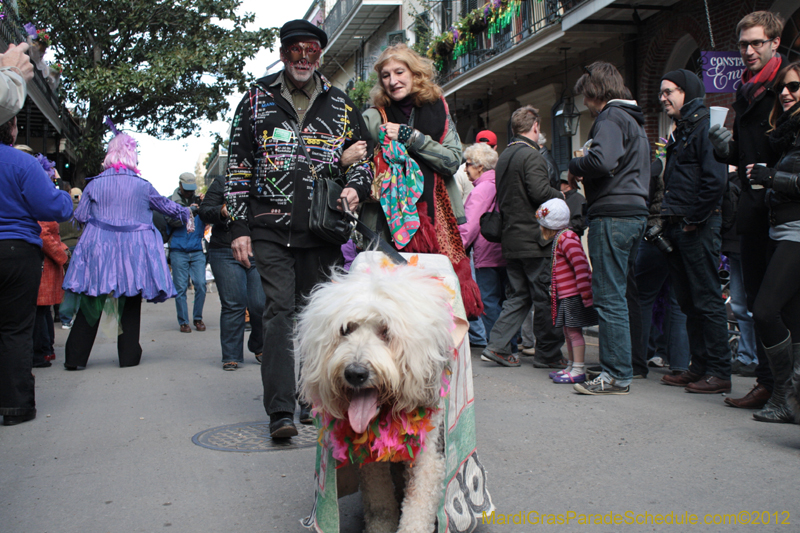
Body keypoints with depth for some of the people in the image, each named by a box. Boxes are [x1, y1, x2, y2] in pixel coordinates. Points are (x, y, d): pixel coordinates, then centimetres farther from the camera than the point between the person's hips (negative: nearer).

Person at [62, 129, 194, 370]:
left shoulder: (94, 183, 1)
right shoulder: (143, 186, 0)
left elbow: (80, 216, 5)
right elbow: (165, 205, 15)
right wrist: (185, 212, 33)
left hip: (99, 249, 1)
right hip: (134, 250, -1)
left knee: (91, 303, 7)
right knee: (131, 304, 9)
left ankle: (75, 357, 8)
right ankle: (129, 355, 11)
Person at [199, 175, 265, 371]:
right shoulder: (222, 182, 8)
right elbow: (203, 211, 5)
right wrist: (221, 212, -15)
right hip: (226, 253, -1)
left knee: (261, 304, -6)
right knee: (233, 305, -1)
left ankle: (259, 347, 20)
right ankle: (231, 356, 11)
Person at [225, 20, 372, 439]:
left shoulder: (340, 105, 13)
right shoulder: (257, 100, 10)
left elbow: (362, 155, 18)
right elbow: (237, 166, 7)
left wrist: (356, 188, -5)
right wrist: (238, 227, -1)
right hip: (271, 229, -1)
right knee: (279, 311, -9)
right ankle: (280, 411, -8)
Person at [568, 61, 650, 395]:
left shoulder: (610, 117, -8)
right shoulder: (634, 121, 23)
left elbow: (602, 160, -26)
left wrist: (575, 166, -6)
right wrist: (584, 171, 17)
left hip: (612, 216, -10)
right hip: (636, 213, 10)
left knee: (609, 297, -8)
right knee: (624, 293, 16)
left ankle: (616, 376, -6)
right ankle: (634, 362, 23)